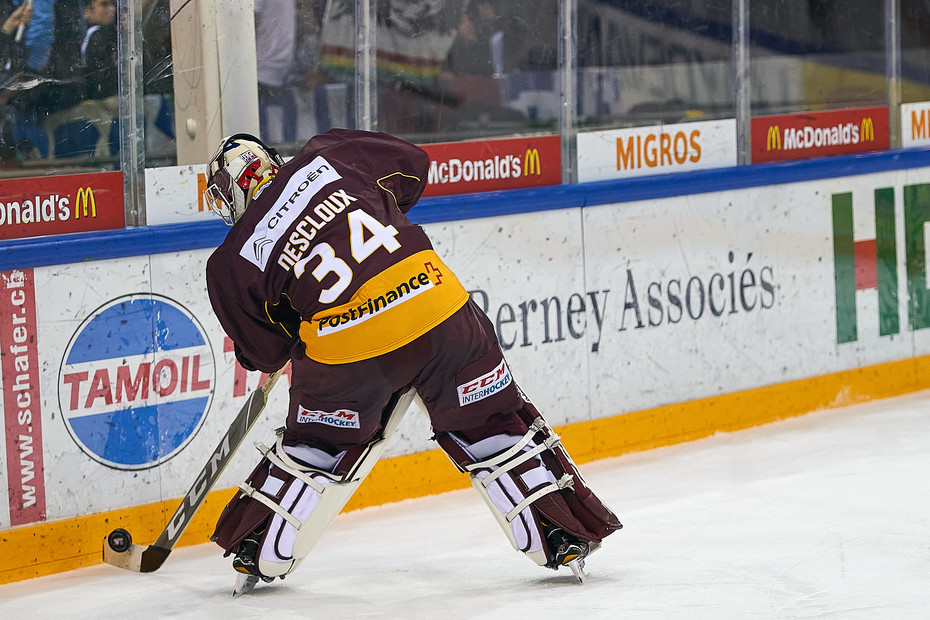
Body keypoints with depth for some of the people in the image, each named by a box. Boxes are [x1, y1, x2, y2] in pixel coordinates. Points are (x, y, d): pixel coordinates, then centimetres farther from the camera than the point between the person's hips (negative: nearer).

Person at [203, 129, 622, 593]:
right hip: (438, 307, 1)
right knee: (493, 427, 17)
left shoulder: (232, 264, 6)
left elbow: (265, 353, 13)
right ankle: (564, 539, 19)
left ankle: (258, 556, 32)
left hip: (346, 349, -1)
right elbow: (411, 165, 22)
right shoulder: (324, 157, 9)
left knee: (315, 444, 25)